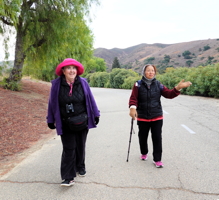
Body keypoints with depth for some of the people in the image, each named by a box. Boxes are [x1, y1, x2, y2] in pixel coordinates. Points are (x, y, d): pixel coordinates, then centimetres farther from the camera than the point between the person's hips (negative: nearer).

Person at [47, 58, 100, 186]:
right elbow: (52, 103, -1)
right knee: (68, 150, -3)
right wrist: (51, 120, 3)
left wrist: (96, 115, 5)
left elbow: (90, 99, 2)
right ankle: (68, 178, 4)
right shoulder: (57, 84, -7)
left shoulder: (83, 83, -5)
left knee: (80, 147, 17)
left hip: (82, 123, 2)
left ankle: (80, 168, 39)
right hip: (66, 124, -2)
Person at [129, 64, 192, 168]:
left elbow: (169, 94, -1)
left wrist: (178, 88, -17)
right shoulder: (138, 84, -6)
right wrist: (132, 108, -30)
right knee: (142, 137, 14)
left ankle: (157, 159, 15)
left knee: (157, 138, 2)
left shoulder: (158, 85, 1)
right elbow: (133, 98, -12)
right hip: (142, 117, -1)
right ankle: (144, 153, 41)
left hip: (157, 117, 1)